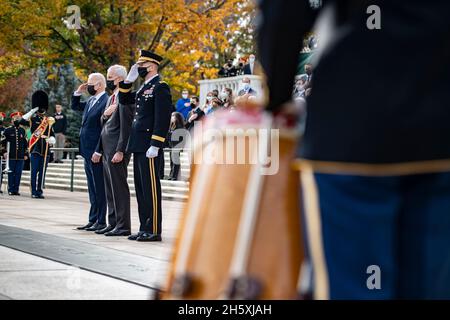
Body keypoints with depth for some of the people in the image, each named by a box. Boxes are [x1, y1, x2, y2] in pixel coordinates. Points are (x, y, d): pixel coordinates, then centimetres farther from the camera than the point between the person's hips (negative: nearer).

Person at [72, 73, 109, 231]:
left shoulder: (106, 102, -14)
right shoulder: (91, 101, 13)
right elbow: (75, 106, 32)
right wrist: (78, 92, 14)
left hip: (96, 153, -9)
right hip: (88, 152, 9)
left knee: (99, 188, -3)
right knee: (92, 188, 13)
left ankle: (101, 222, 2)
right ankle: (93, 220, 20)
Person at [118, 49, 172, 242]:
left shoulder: (160, 87, -10)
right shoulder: (143, 88, 18)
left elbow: (163, 118, -17)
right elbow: (124, 100, 26)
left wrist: (155, 146, -22)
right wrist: (128, 80, 13)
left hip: (149, 147, -9)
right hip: (138, 146, 9)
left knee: (151, 188, -7)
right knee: (141, 188, 11)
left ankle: (154, 231, -4)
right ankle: (144, 228, 16)